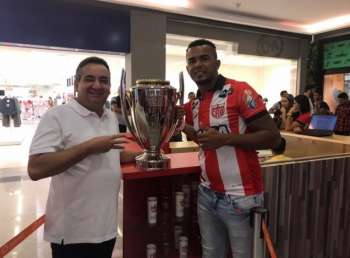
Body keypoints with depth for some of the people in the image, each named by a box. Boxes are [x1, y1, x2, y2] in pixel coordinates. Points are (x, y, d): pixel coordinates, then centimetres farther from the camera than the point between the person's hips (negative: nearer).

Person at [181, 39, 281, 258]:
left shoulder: (240, 91, -13)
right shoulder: (196, 103, 8)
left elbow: (273, 137, -16)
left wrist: (225, 138, -23)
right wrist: (185, 127, 6)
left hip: (239, 198, -6)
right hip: (207, 195, 7)